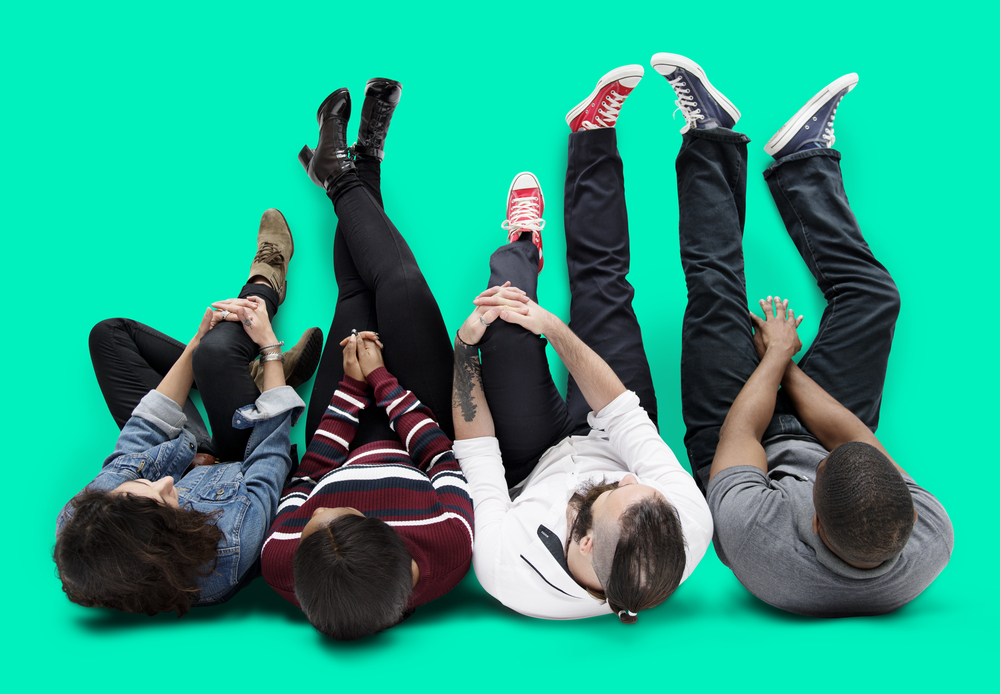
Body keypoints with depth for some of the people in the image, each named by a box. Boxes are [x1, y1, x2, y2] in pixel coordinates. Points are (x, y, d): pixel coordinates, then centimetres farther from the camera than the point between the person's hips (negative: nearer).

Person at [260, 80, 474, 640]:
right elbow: (440, 454, -24)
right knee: (399, 284, -4)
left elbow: (311, 472, -19)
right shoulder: (450, 547, -46)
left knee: (358, 295, 7)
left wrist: (352, 384, -11)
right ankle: (352, 177, 28)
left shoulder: (281, 565, -40)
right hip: (419, 429, -1)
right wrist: (379, 378, -13)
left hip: (349, 448, 1)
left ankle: (346, 177, 39)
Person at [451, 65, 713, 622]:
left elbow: (478, 455, -29)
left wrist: (467, 345, -25)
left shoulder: (509, 574, -47)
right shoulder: (693, 533, -41)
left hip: (534, 468, -1)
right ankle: (592, 131, 24)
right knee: (603, 284, -2)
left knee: (505, 315, -15)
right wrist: (555, 328, -32)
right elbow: (625, 416, -28)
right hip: (609, 441, 2)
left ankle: (524, 243, 27)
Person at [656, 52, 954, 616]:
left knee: (716, 289, -10)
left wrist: (776, 356, -13)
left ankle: (711, 136, 17)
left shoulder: (753, 537, -50)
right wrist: (787, 367, -8)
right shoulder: (931, 547, -38)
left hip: (740, 454, -2)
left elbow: (740, 432, -29)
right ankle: (806, 155, 26)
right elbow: (853, 433, -22)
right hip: (814, 435, 3)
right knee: (871, 293, 0)